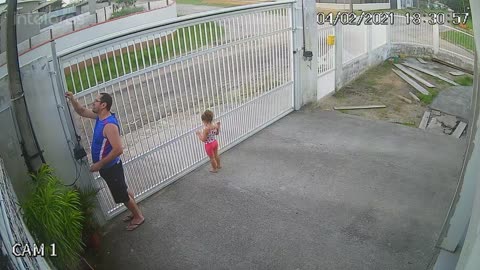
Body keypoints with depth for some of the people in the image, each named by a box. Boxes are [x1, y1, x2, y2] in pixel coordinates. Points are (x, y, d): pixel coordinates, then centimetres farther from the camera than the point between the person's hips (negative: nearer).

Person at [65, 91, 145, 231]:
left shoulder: (110, 125, -30)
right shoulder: (100, 116, -1)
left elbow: (118, 149, -34)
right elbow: (82, 111, 14)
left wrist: (99, 164, -27)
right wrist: (72, 99, -4)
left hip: (110, 167, -9)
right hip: (107, 166, 9)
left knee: (122, 195, 7)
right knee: (123, 191, 23)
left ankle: (138, 217, 25)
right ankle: (135, 211, 40)